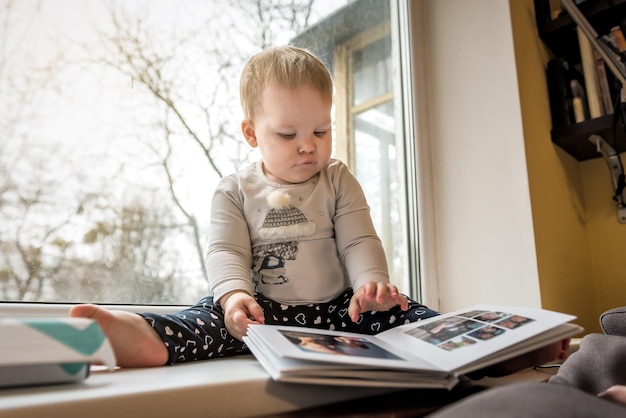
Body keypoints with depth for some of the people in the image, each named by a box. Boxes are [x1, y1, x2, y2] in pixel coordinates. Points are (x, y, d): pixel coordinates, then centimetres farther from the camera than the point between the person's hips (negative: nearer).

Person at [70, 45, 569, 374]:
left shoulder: (339, 181, 7)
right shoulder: (235, 191, 3)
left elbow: (359, 241, -1)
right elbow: (225, 252, -6)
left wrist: (372, 283, -22)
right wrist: (235, 295, -29)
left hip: (337, 308, 2)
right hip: (264, 312, -1)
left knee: (399, 312, -18)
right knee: (214, 315, -29)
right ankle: (151, 339, -53)